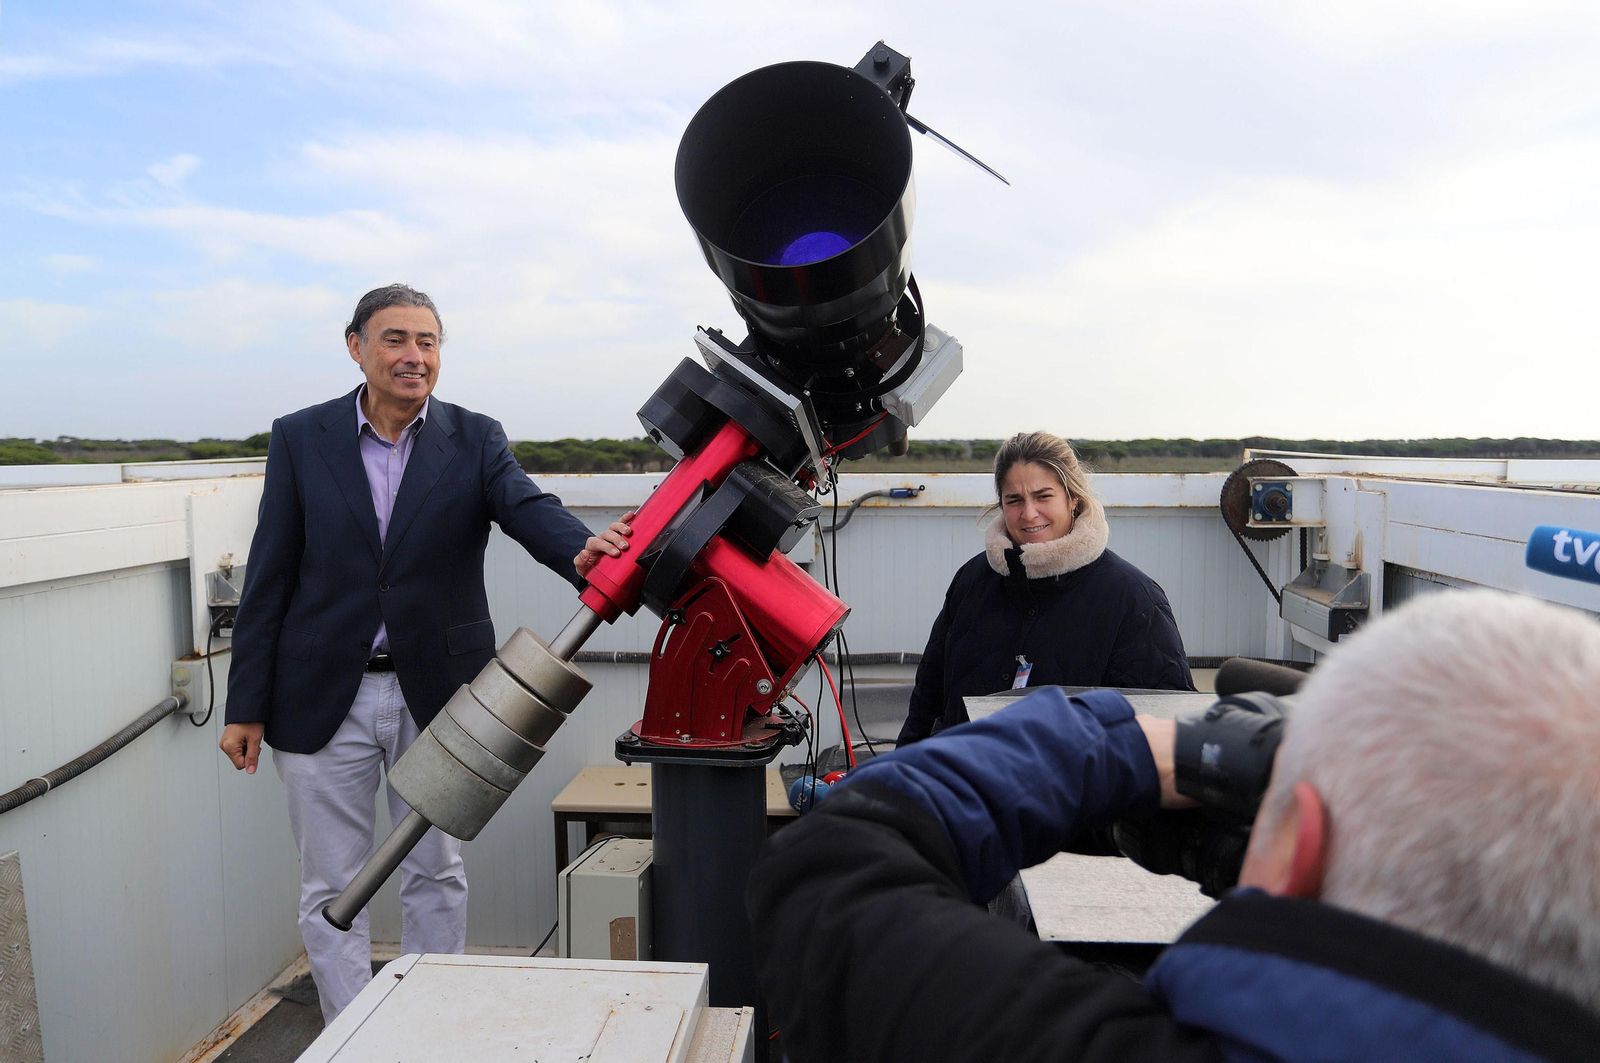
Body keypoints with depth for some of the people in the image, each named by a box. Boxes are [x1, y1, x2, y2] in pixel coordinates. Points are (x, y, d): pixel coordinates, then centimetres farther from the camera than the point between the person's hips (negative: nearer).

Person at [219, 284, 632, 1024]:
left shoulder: (474, 440, -2)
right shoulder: (301, 438, -1)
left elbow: (529, 509, -20)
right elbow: (269, 579, -1)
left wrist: (582, 551, -44)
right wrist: (245, 706, -2)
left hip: (435, 693, 1)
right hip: (323, 698, 0)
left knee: (435, 876, 15)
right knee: (332, 887, 10)